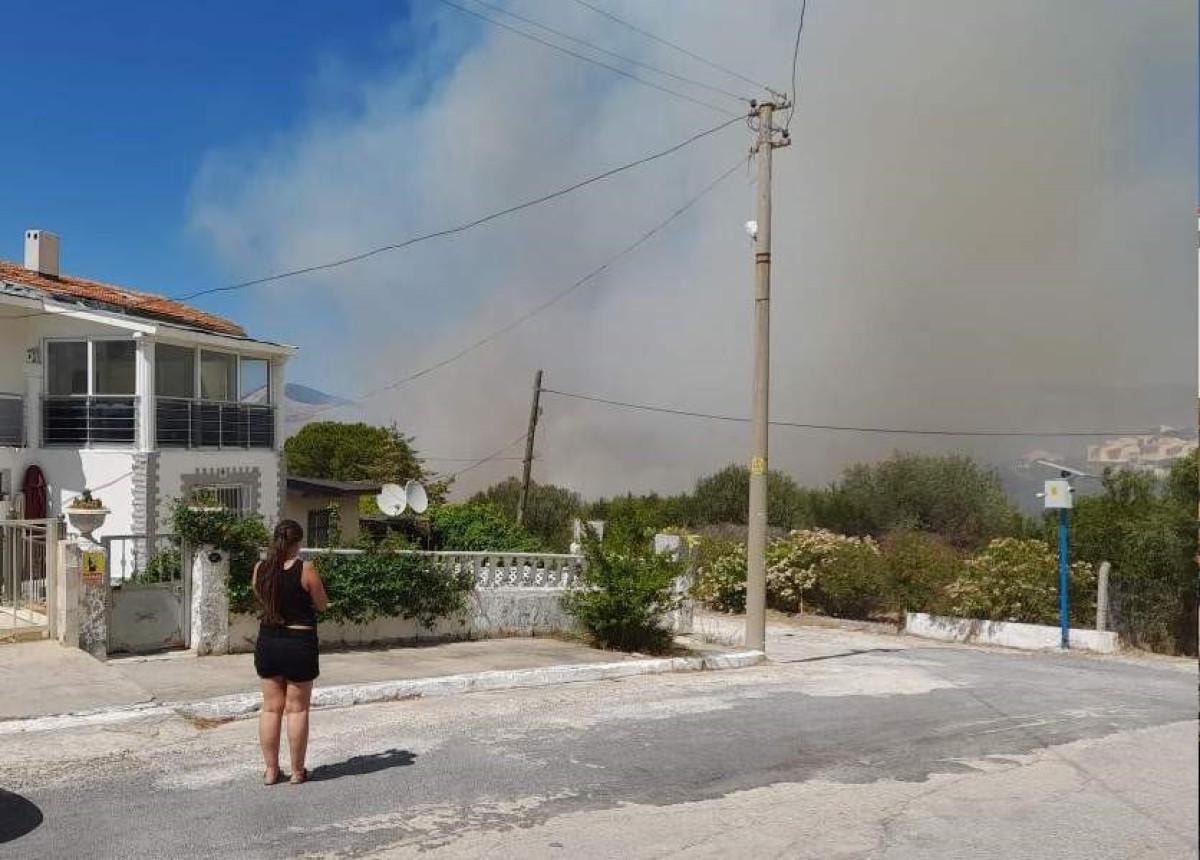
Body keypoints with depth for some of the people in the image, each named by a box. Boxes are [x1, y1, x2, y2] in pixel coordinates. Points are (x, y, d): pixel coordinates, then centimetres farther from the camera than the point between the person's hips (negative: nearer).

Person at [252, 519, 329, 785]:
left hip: (267, 642, 4)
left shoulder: (260, 568, -1)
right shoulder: (305, 569, -14)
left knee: (271, 708, 13)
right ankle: (297, 771, 13)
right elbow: (322, 604, -4)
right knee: (297, 709, 6)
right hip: (299, 643, -4)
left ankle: (271, 770, 18)